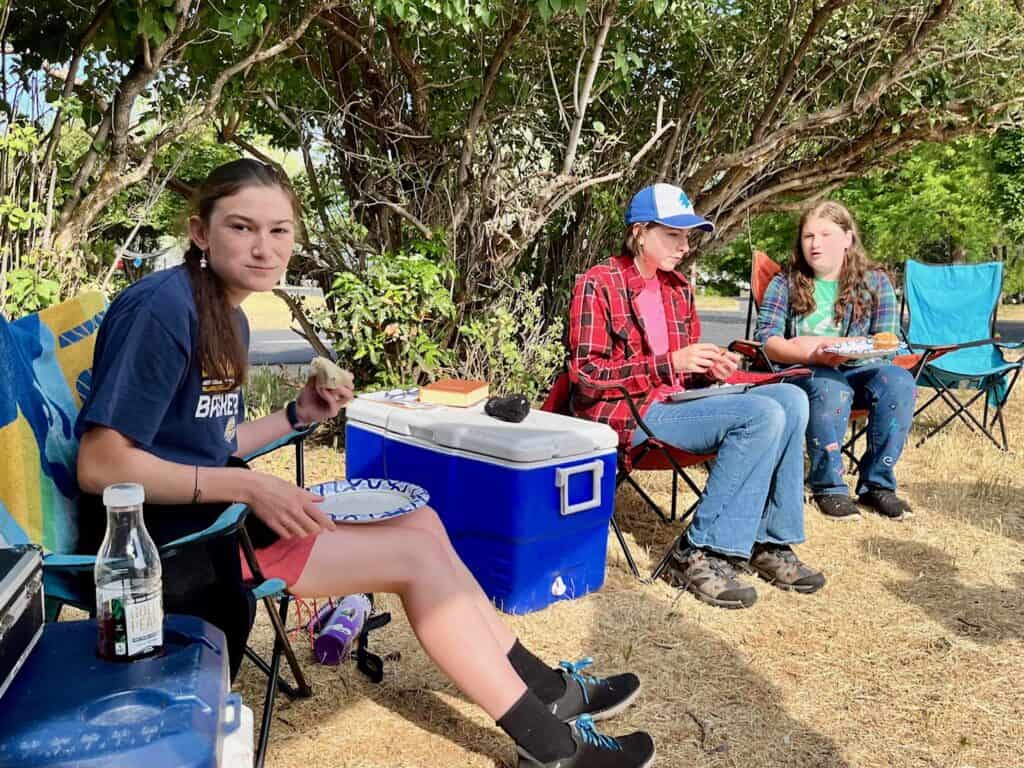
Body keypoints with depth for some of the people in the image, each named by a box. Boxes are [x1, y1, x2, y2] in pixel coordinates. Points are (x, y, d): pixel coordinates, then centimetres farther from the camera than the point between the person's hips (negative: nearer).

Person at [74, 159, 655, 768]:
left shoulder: (227, 317, 9)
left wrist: (298, 415, 1)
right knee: (415, 555, -12)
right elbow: (101, 467, -22)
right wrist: (249, 486, -25)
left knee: (421, 523, 3)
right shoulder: (162, 308, -19)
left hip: (214, 512, 9)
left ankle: (542, 686, 14)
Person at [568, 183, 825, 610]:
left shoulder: (679, 289, 16)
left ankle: (769, 542, -7)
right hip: (625, 413, -7)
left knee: (792, 400, -11)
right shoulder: (598, 284, -6)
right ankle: (701, 554, -18)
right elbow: (585, 375, -13)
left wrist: (709, 369, -1)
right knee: (763, 415, -23)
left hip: (675, 403, 7)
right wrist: (670, 363, -21)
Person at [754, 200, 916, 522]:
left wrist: (826, 345, -17)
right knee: (831, 389, -36)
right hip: (802, 373, -2)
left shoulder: (875, 282, 9)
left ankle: (876, 483, -16)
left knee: (899, 381, -29)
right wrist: (814, 356, -23)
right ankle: (828, 486, -19)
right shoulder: (785, 284, 8)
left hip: (858, 369, 2)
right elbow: (767, 341, -4)